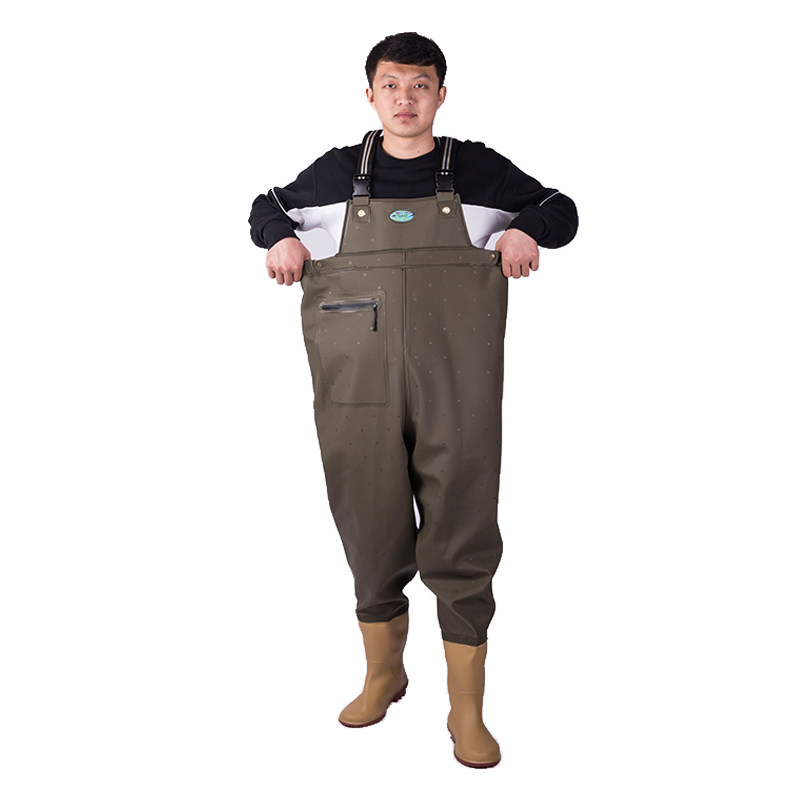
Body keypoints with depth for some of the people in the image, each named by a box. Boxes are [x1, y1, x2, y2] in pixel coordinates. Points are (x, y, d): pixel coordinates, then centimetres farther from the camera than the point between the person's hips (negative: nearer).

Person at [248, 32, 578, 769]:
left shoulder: (478, 168, 12)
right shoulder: (337, 171, 15)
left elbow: (562, 210, 20)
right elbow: (267, 208, 29)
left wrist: (525, 230, -2)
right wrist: (282, 238, 7)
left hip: (457, 383, -1)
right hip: (357, 378, 2)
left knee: (461, 537, -1)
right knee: (370, 530, 10)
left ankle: (468, 712, 16)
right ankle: (383, 675, 34)